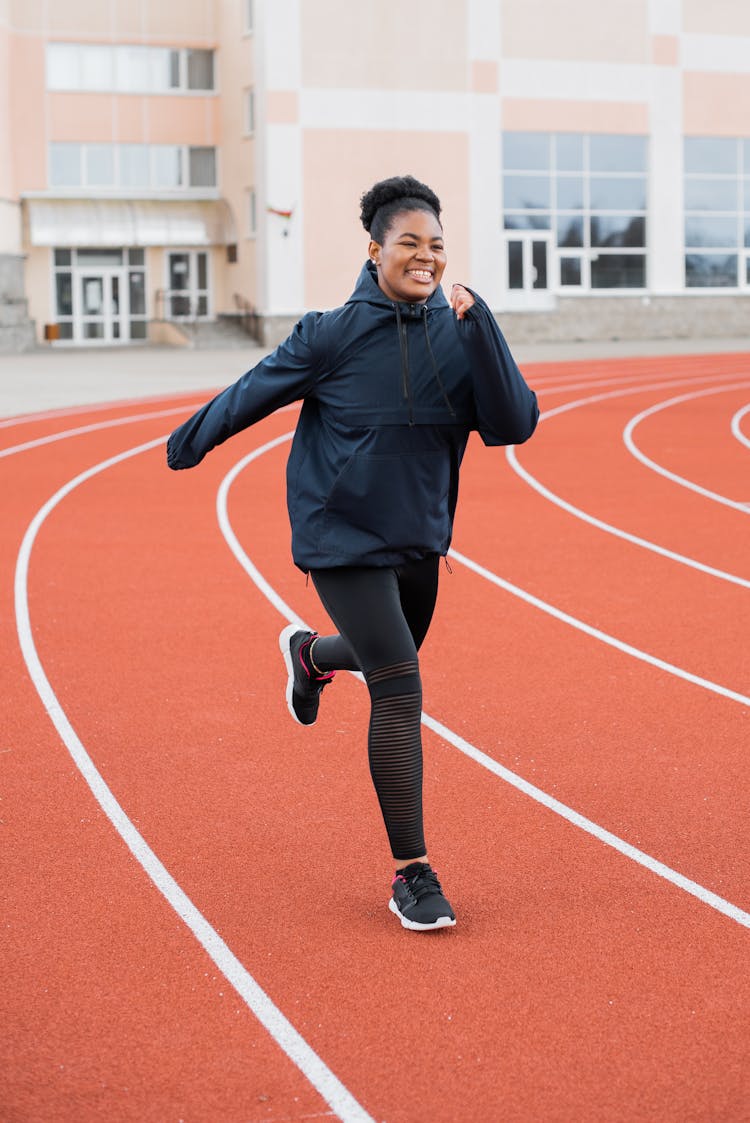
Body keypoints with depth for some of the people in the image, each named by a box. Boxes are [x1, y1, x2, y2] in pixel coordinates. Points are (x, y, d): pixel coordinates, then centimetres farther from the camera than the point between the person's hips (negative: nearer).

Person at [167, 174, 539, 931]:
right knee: (399, 692, -14)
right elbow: (252, 394, 0)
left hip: (420, 537, 5)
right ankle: (411, 875, -4)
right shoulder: (335, 334, -14)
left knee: (387, 661, 26)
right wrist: (187, 445, 13)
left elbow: (512, 425, -17)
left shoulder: (459, 333, -6)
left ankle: (309, 653, 63)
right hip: (344, 537, -5)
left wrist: (478, 328, -25)